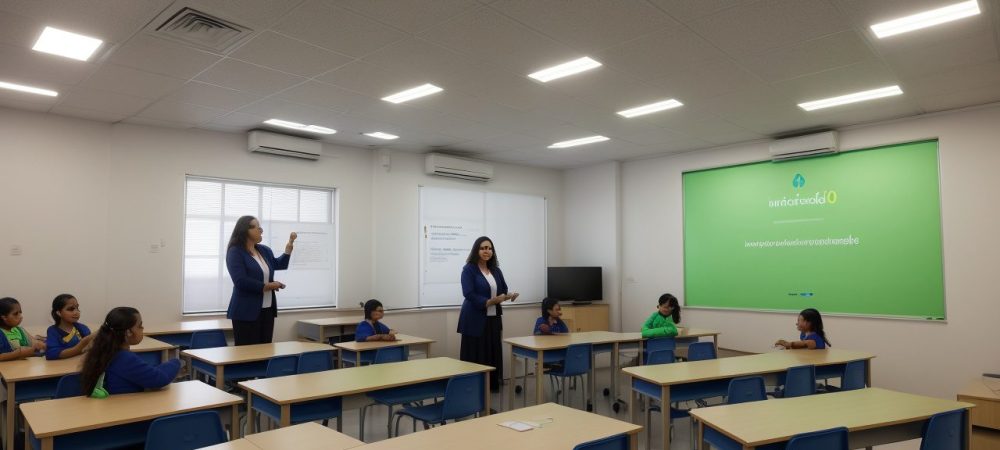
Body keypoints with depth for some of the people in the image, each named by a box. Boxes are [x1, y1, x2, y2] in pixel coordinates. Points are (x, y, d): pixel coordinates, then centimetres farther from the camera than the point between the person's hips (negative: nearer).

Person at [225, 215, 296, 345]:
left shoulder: (265, 250, 13)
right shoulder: (235, 252, -9)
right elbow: (241, 281, -18)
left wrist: (289, 244, 10)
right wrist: (267, 286, -12)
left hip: (267, 310, 7)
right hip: (246, 312, -7)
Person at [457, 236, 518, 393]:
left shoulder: (496, 270, 11)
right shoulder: (469, 269, -8)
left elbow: (503, 291, 11)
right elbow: (469, 294, -17)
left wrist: (509, 296, -11)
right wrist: (489, 302, -21)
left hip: (493, 319, 6)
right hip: (475, 320, -6)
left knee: (493, 353, 10)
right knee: (475, 355, -1)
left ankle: (492, 385, 21)